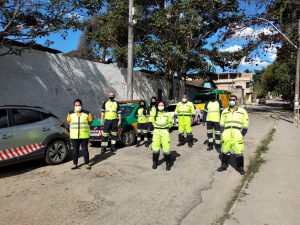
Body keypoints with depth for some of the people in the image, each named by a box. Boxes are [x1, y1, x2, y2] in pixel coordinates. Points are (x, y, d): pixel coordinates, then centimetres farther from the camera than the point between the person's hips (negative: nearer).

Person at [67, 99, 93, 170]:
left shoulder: (87, 113, 2)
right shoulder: (70, 114, 6)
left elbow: (90, 122, 9)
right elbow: (68, 122, 14)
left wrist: (83, 127, 5)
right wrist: (75, 127, 8)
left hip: (84, 135, -1)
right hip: (74, 136, 2)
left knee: (85, 150, 5)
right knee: (75, 150, 8)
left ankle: (87, 164, 14)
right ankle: (75, 164, 19)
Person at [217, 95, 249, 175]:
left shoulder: (242, 111, 8)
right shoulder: (225, 111, 15)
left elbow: (245, 124, 7)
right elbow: (222, 123, 17)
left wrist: (242, 134, -3)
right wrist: (222, 133, 6)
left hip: (237, 135, -2)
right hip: (226, 134, 3)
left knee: (239, 152, -3)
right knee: (225, 150, 10)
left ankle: (240, 167, 14)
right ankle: (224, 165, 25)